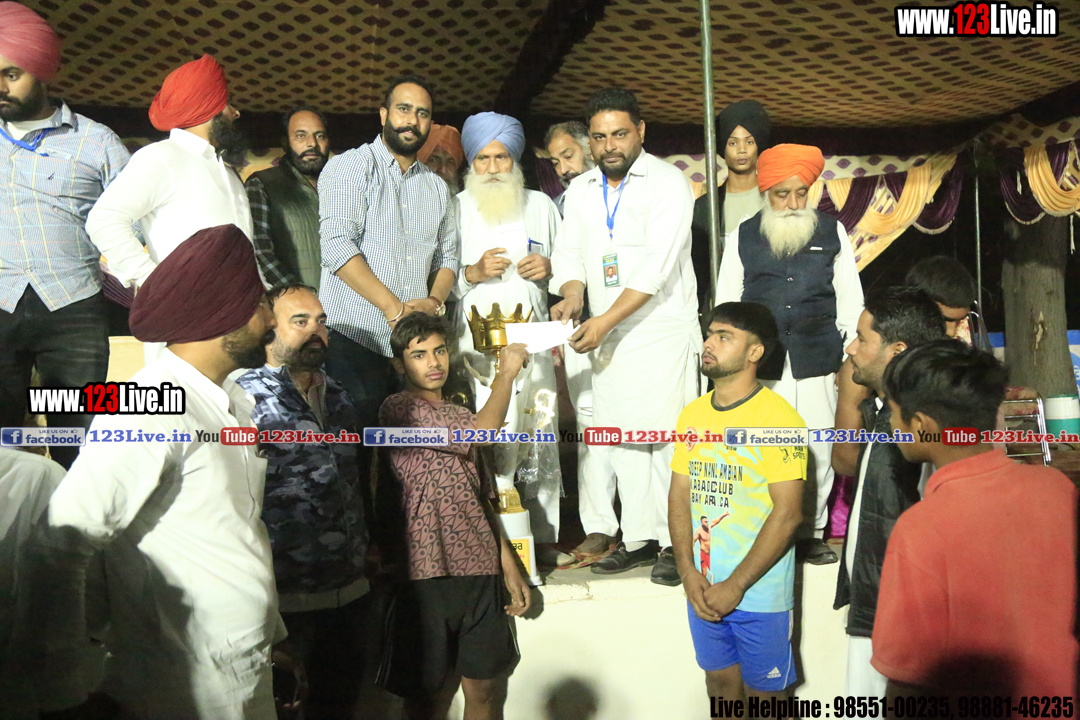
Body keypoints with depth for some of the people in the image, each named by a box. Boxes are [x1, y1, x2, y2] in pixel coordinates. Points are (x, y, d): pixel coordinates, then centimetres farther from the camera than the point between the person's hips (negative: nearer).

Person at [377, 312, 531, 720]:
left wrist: (509, 567, 12)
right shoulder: (398, 409, -7)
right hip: (429, 573, -6)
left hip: (480, 569, 7)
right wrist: (507, 373, -4)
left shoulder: (459, 418, 19)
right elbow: (483, 432, -19)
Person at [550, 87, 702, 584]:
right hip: (606, 336, 6)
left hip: (664, 331, -5)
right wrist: (572, 296, -11)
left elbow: (657, 266, -17)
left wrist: (605, 320, -23)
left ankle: (677, 544, 7)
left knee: (670, 439, -5)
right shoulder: (580, 190, 12)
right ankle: (640, 538, 21)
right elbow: (569, 254, 12)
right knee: (624, 439, 9)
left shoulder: (668, 182, -7)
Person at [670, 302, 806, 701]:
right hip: (702, 587, 5)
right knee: (719, 680, 20)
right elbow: (679, 495, 6)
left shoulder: (777, 417, -15)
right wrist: (688, 572, -4)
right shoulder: (692, 414, 5)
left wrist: (736, 586, -16)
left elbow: (787, 513, -18)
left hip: (760, 592, -5)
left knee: (763, 691, 11)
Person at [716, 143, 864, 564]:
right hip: (759, 367, -1)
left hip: (817, 364, 1)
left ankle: (812, 534, 18)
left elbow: (849, 301, 13)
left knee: (817, 451, 4)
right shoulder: (744, 238, 8)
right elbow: (725, 304, 10)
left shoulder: (833, 234, 10)